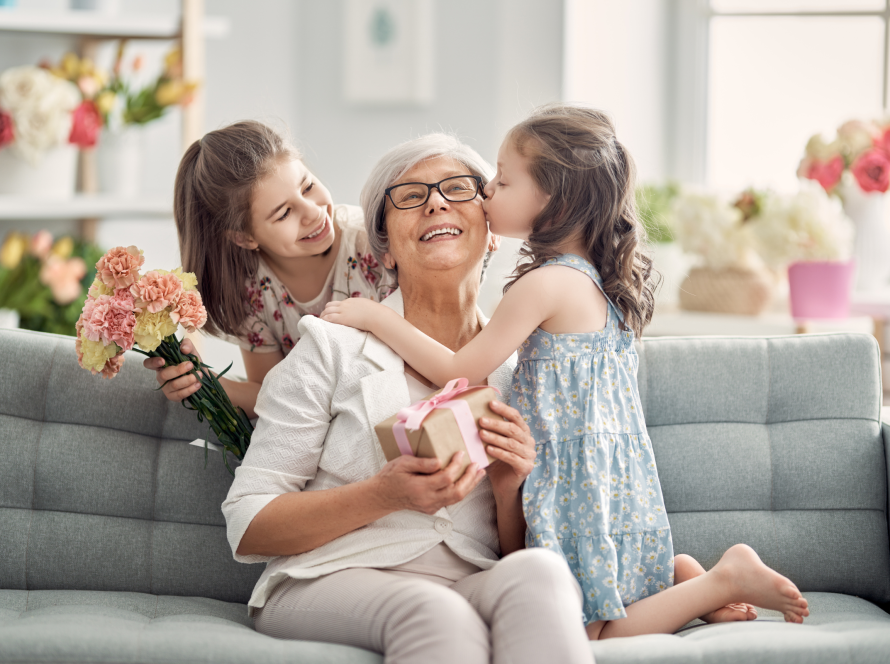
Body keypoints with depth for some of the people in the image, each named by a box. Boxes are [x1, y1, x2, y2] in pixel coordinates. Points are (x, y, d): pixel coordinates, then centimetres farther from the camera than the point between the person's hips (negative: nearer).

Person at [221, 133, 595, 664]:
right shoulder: (333, 346, 3)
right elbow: (248, 528, -1)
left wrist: (509, 489, -4)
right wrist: (385, 495, -16)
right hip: (332, 581, -3)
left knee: (539, 571, -32)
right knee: (437, 616, -38)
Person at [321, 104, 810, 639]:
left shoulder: (546, 284, -18)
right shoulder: (598, 279, 9)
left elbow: (460, 372, -13)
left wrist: (377, 317, -7)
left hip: (578, 487, -9)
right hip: (617, 476, 9)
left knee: (586, 634, -5)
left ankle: (725, 579, -7)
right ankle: (686, 578, 10)